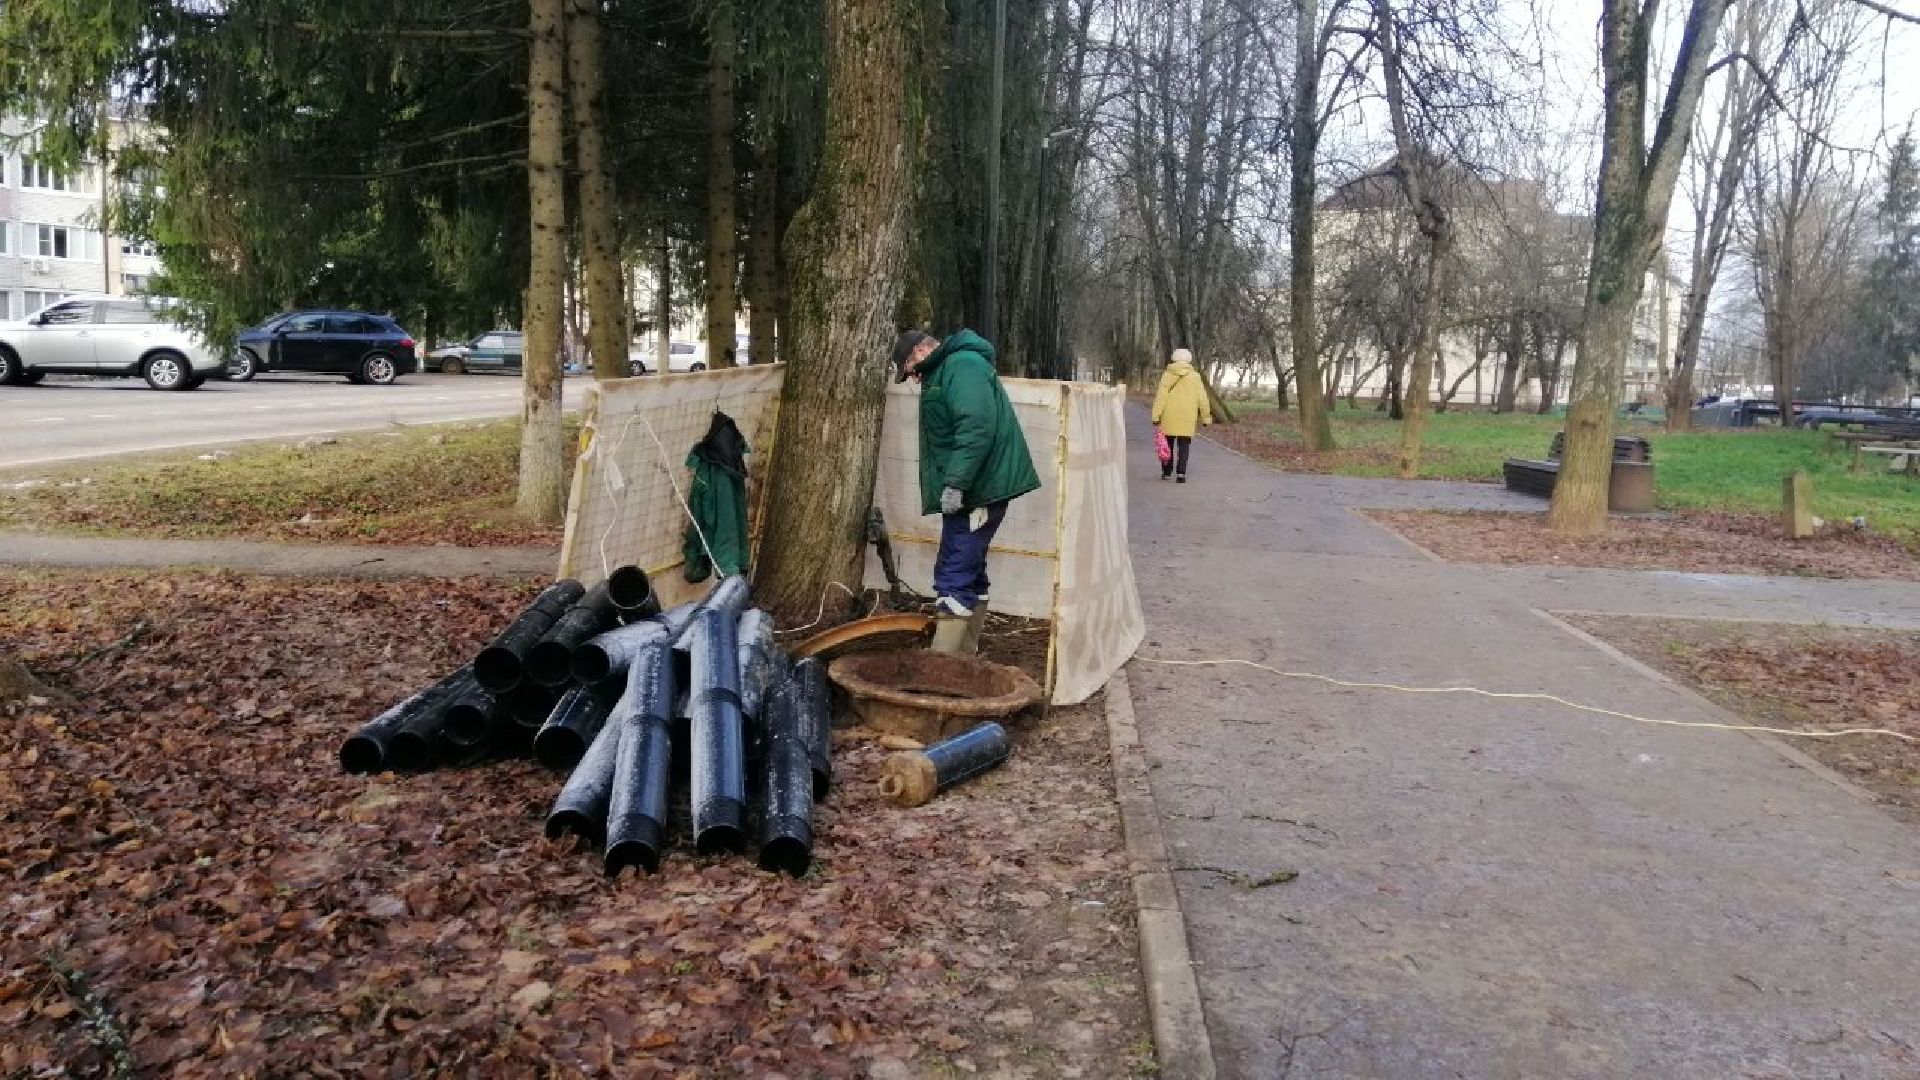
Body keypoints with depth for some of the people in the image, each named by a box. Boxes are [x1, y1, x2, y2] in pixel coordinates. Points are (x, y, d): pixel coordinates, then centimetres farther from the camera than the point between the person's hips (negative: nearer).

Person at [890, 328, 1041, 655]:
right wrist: (954, 483, 19)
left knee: (955, 577, -11)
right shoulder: (945, 371, 22)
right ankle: (964, 655, 24)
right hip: (973, 490, 11)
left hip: (979, 489, -11)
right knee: (970, 571, 15)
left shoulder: (963, 365, -12)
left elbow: (977, 428, -25)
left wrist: (955, 482, -27)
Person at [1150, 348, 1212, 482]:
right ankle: (1181, 473, -10)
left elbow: (1161, 397, -7)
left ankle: (1166, 472, 20)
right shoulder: (1195, 376, 2)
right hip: (1187, 418, 0)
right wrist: (1206, 417, 9)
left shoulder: (1167, 375, -1)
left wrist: (1156, 416, -7)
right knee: (1184, 445, 2)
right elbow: (1202, 399, 2)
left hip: (1169, 417, 0)